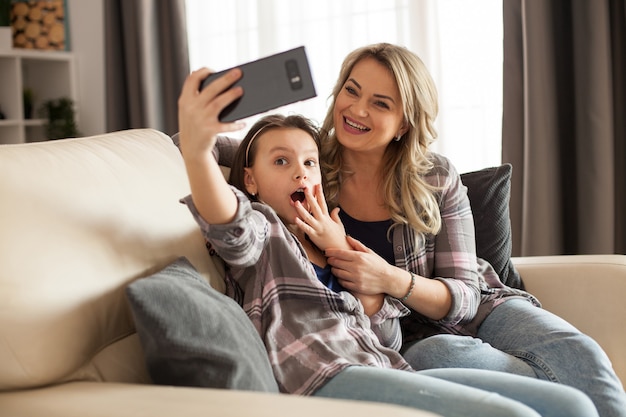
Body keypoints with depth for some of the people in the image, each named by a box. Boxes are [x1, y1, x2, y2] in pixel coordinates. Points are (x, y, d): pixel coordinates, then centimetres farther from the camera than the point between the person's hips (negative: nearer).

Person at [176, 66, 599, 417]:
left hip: (390, 369, 7)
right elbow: (226, 222, -16)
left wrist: (340, 250, 10)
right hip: (323, 374, -7)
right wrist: (196, 148, -36)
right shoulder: (259, 227, 12)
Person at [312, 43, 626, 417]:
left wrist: (392, 281, -26)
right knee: (439, 353, -35)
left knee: (579, 352, -27)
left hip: (480, 310, 2)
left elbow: (464, 297, -7)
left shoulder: (437, 179, -4)